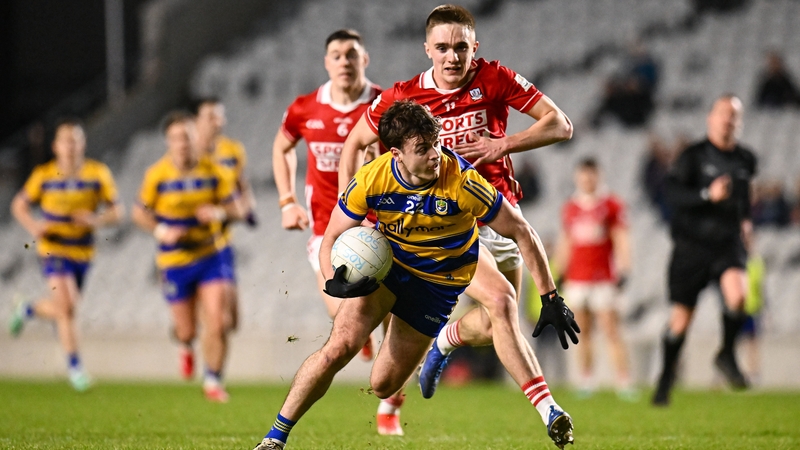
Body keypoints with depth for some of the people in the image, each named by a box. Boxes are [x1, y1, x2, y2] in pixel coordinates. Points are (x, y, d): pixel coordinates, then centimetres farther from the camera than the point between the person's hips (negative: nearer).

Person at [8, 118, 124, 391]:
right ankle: (74, 366, -3)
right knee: (67, 307, -17)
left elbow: (117, 211, -3)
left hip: (83, 252, 3)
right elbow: (19, 205, 5)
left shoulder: (98, 174, -5)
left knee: (64, 310, 13)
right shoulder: (44, 175, -6)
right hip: (54, 249, -3)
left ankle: (29, 310, 47)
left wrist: (96, 220, -23)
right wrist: (33, 226, -15)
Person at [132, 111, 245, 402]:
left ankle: (213, 381, 7)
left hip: (211, 255, 1)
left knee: (217, 322, -12)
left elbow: (237, 209, -1)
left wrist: (219, 212, -23)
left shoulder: (214, 172, -7)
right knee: (187, 330, 6)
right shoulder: (157, 175, -10)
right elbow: (140, 213, 0)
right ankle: (186, 345, 45)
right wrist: (160, 231, -18)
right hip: (175, 261, -1)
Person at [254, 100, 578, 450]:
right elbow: (332, 240, -10)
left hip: (438, 282, -1)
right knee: (340, 347, -19)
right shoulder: (372, 179, -22)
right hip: (386, 261, 1)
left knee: (384, 386, -3)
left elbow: (521, 233, -18)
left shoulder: (463, 182, -29)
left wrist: (550, 297, -18)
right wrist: (334, 280, -32)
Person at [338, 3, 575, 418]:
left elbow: (560, 125, -7)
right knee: (501, 301, -24)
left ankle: (446, 340, 46)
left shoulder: (494, 79, -4)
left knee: (492, 326, 9)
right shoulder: (403, 97, -5)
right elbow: (354, 144, 8)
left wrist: (503, 145, -20)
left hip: (499, 214, 4)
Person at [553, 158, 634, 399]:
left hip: (604, 279, -4)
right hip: (576, 279, 4)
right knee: (582, 333, 5)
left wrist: (623, 270, -9)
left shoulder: (611, 204, -1)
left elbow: (621, 239, -1)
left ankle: (624, 383, -10)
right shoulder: (570, 208, 10)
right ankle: (586, 382, 11)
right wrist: (559, 274, 17)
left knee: (611, 331, -8)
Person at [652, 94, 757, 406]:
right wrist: (708, 195, -30)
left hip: (729, 242, 3)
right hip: (692, 242, -3)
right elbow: (673, 192, -19)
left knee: (737, 292, -25)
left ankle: (727, 354, -2)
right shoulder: (694, 156, -6)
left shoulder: (745, 161, 10)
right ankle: (667, 375, 23)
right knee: (681, 317, 1)